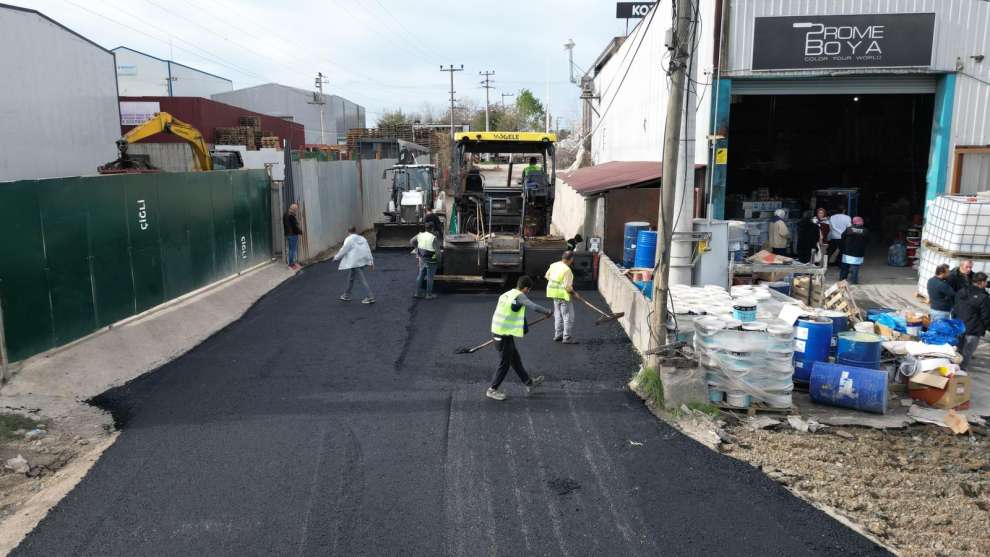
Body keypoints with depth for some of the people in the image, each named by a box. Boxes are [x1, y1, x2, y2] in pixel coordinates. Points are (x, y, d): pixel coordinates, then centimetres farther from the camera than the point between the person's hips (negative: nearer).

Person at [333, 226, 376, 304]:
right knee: (351, 277, 22)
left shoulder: (349, 239, -4)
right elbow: (368, 250, 11)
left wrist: (336, 257, 9)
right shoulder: (362, 238, 16)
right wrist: (370, 262, 11)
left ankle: (370, 297, -13)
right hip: (363, 261, 8)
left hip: (355, 262, -8)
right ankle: (347, 295, 32)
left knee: (362, 279, -9)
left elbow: (344, 250, -6)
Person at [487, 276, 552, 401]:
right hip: (505, 335, -9)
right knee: (504, 364, 4)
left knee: (515, 360, 19)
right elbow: (534, 307, -27)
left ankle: (529, 383, 32)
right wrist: (548, 312, -10)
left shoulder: (506, 295, 10)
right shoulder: (519, 296, -15)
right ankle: (492, 390, 13)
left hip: (497, 331, 9)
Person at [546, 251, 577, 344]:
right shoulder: (567, 270, -23)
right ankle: (567, 338, 5)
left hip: (554, 294, 8)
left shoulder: (553, 265, 1)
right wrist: (573, 292, -6)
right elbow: (567, 287, -24)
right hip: (563, 295, -8)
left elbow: (547, 276, 14)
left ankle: (558, 335, 28)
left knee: (558, 315, 20)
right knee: (568, 316, 2)